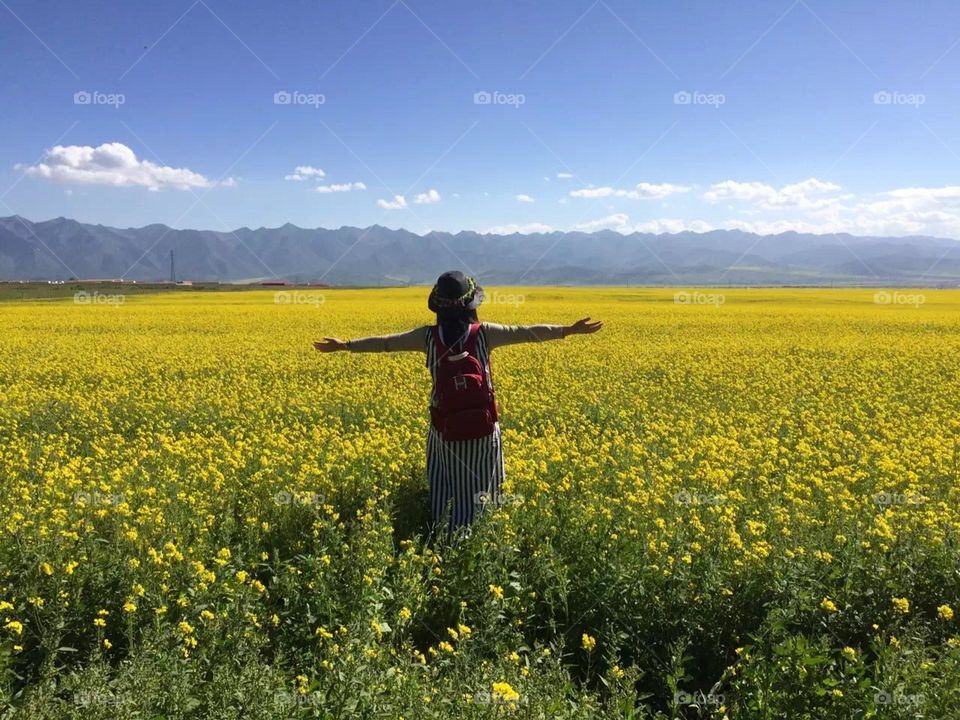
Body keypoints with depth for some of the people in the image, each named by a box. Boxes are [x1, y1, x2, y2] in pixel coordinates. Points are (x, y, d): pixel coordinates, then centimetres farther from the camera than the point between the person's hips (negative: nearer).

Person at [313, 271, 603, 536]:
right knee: (479, 493, 9)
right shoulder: (484, 333, -9)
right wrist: (568, 329, 1)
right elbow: (524, 332, -6)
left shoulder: (429, 336, -6)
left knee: (443, 494, 12)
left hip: (444, 430, 1)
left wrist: (346, 345, 14)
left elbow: (387, 342, 2)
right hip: (482, 431, -1)